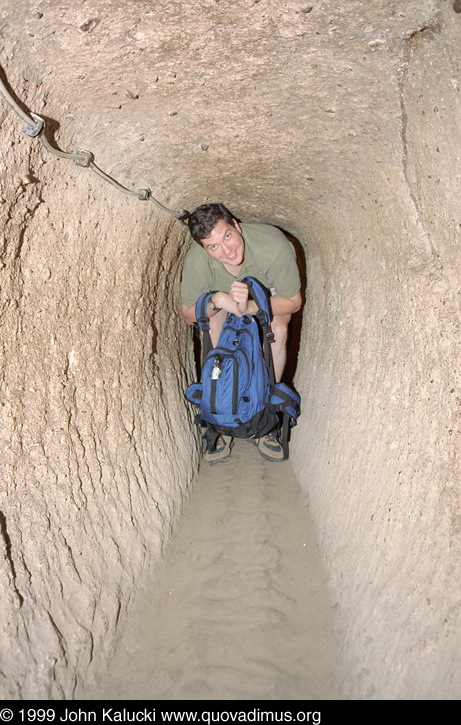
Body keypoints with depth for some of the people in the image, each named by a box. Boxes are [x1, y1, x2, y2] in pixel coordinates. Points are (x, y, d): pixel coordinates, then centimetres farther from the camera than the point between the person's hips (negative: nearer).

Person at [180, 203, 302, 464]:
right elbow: (188, 313, -18)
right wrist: (216, 301, -40)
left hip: (270, 294, -1)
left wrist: (250, 307, -43)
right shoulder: (197, 261, -34)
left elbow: (293, 302, -27)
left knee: (278, 330, -30)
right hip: (221, 294, 1)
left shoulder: (273, 247, -41)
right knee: (211, 330, -27)